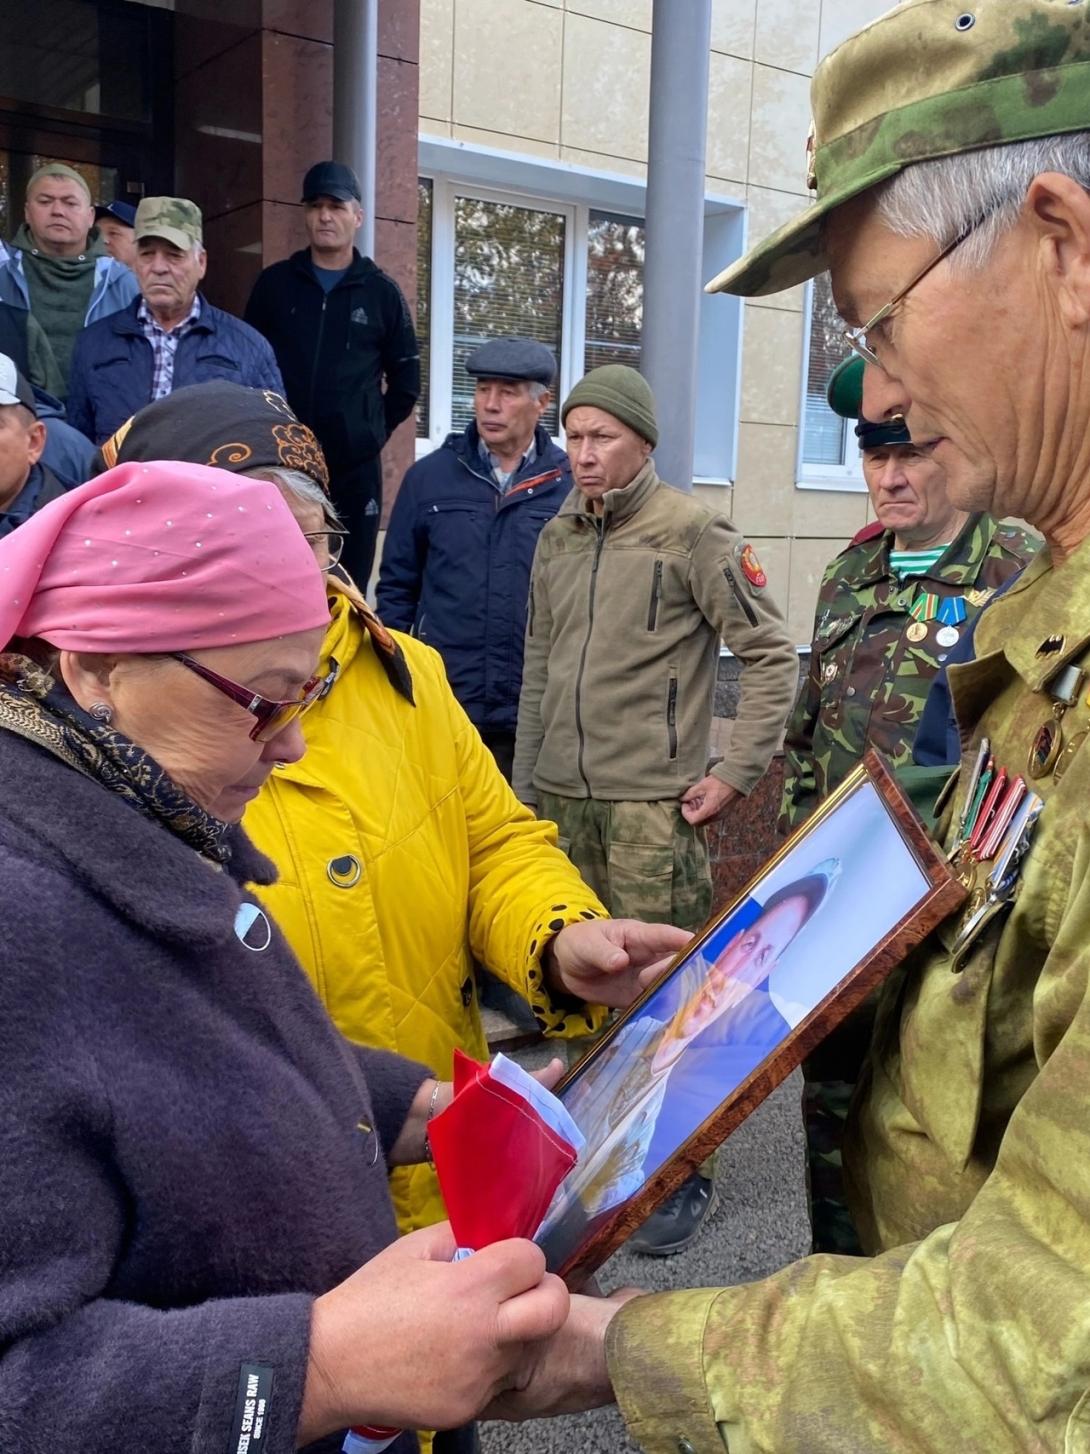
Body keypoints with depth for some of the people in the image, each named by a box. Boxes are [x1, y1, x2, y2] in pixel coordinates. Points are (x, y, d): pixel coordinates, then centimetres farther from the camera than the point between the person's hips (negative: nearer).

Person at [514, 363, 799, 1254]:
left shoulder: (694, 533, -5)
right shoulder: (556, 538, 14)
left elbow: (773, 655, -4)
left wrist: (737, 773, -8)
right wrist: (526, 786, 17)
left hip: (652, 805, -6)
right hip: (562, 799, 6)